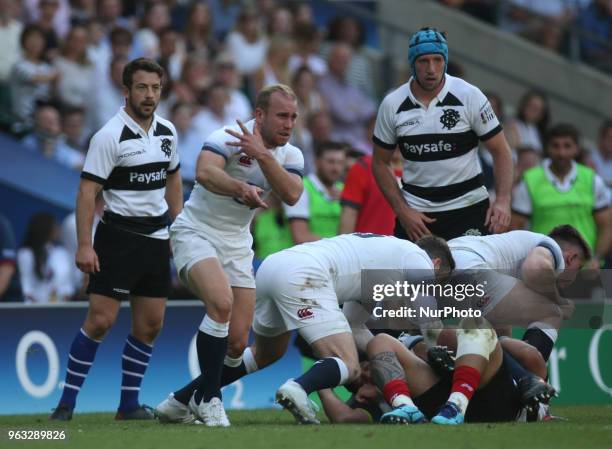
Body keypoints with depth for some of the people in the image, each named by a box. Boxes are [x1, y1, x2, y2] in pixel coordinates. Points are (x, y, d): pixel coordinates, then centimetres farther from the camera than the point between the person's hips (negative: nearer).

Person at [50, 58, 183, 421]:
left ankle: (130, 403, 14)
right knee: (101, 320, -11)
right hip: (118, 236, -6)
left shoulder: (168, 132, 8)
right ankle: (67, 401, -3)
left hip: (156, 239, 6)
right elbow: (88, 190, -14)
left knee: (151, 324, 4)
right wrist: (84, 244, -20)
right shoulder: (110, 136, -12)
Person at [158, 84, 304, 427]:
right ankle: (208, 398, -19)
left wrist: (262, 155, -29)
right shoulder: (228, 137, -17)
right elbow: (205, 172, -36)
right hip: (196, 233, -6)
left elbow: (291, 195, -18)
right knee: (221, 302, -33)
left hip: (237, 245, 6)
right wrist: (242, 188, -54)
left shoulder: (290, 155, 1)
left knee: (237, 345, -1)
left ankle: (183, 399, 22)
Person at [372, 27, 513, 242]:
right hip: (415, 212, 2)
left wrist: (502, 200, -17)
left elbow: (500, 151, -3)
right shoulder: (392, 105, -1)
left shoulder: (470, 96, -7)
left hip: (469, 208, -2)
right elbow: (380, 163, 8)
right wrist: (402, 211, -4)